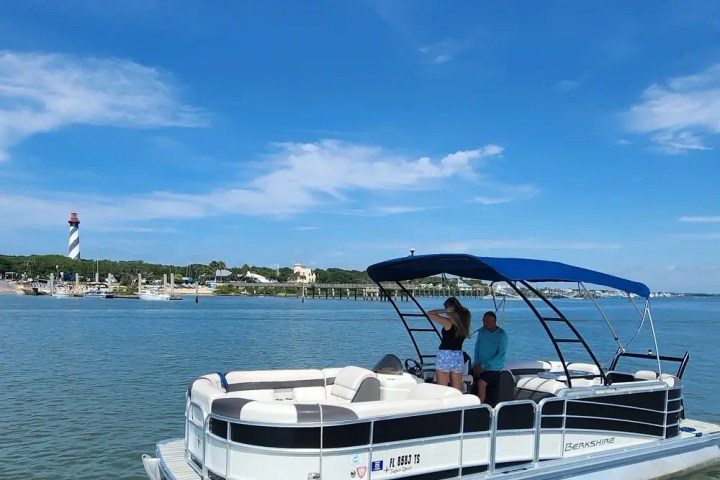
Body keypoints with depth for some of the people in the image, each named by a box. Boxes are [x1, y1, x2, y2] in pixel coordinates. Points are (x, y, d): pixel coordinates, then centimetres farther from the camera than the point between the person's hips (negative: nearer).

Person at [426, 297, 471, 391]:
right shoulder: (464, 322, 2)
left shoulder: (448, 322, -12)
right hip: (459, 357, 6)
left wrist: (444, 311, -8)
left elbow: (429, 313, -6)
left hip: (445, 357, -5)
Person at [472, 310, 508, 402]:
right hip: (480, 367, 5)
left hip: (494, 369, -5)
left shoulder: (502, 335, -11)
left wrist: (483, 365, -17)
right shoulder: (482, 331, 4)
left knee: (481, 383, -28)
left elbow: (500, 356, -15)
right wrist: (477, 365, -5)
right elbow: (477, 349, 9)